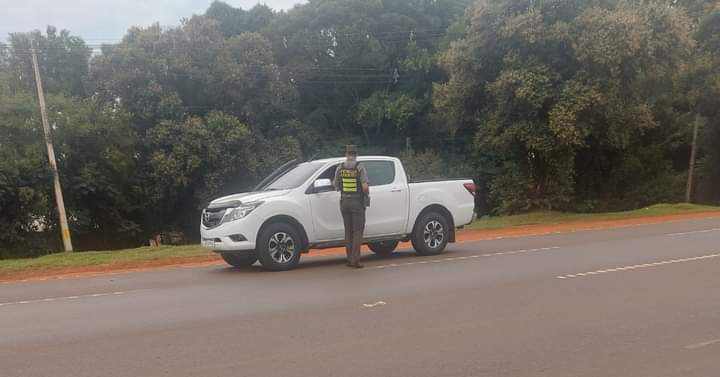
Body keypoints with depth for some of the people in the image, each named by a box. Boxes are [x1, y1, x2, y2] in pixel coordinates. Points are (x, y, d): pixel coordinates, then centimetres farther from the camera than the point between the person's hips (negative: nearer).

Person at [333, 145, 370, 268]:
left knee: (348, 231, 13)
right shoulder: (360, 168, -9)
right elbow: (365, 187, -17)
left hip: (344, 202, 4)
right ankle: (355, 259, -4)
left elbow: (336, 186, 5)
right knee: (358, 231, 2)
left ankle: (349, 259, 15)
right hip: (358, 202, -3)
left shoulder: (340, 168, 1)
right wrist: (367, 194, 3)